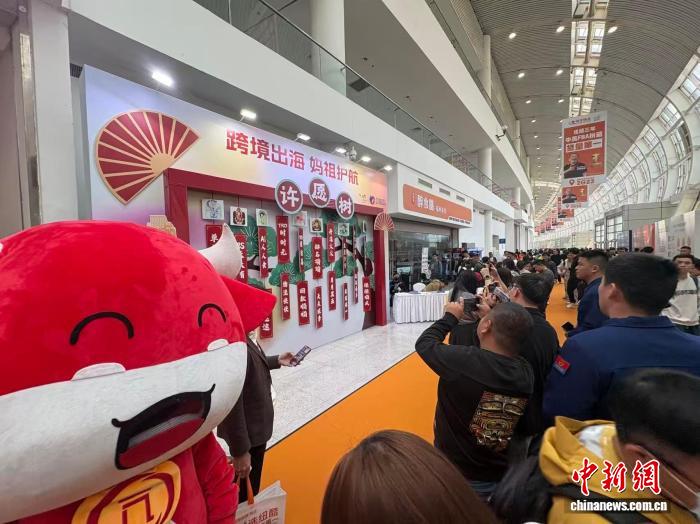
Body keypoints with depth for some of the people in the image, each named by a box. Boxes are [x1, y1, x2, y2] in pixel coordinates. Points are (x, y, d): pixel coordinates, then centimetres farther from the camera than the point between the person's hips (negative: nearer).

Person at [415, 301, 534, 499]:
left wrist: (451, 317, -1)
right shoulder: (526, 372, -16)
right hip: (502, 475, 5)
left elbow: (424, 343, -14)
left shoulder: (464, 360, -32)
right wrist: (496, 317, 1)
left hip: (455, 474, -5)